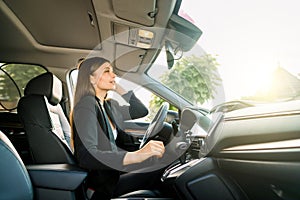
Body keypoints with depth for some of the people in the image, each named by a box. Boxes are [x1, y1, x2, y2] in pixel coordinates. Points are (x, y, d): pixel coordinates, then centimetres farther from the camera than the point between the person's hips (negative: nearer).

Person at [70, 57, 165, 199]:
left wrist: (118, 88, 4)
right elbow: (86, 156, -32)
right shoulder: (86, 105, -19)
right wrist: (135, 156, -44)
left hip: (114, 171, 8)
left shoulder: (108, 105, 8)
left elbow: (141, 111, 12)